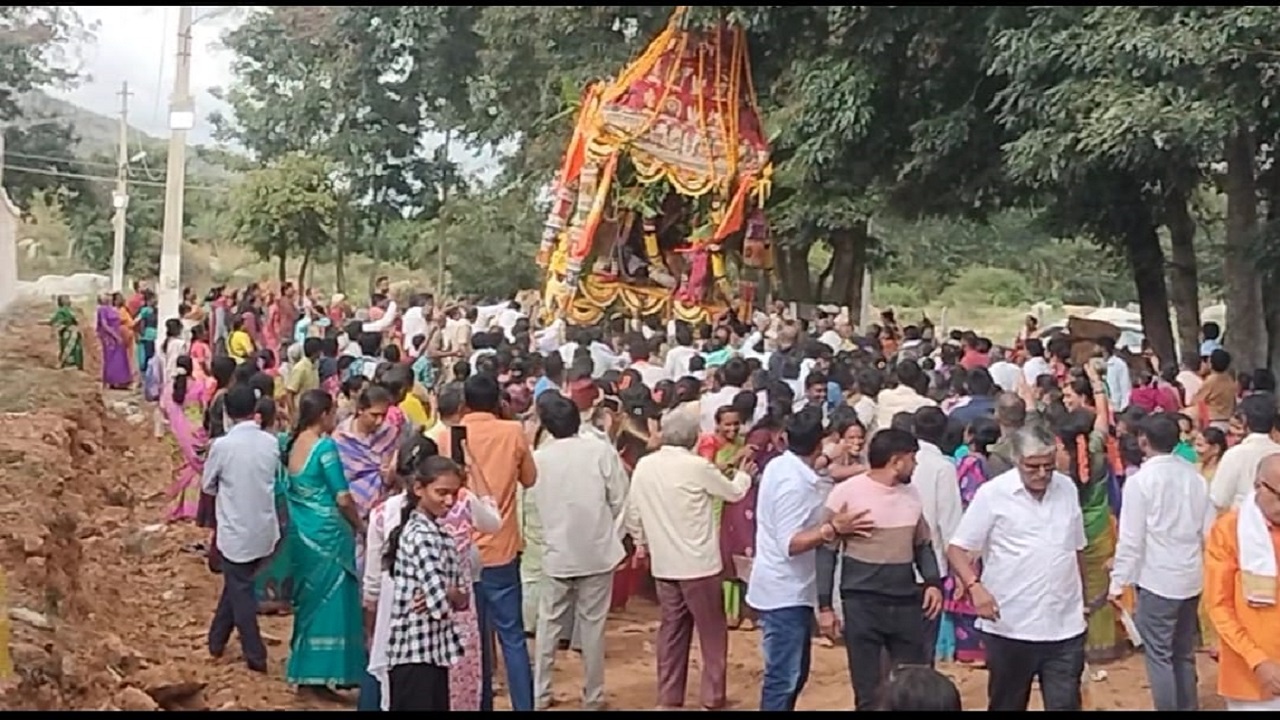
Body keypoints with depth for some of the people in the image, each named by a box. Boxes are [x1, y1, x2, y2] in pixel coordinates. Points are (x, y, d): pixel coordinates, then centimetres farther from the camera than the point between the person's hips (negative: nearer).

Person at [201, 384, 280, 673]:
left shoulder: (222, 445, -16)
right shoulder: (271, 443, -6)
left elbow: (207, 486, -2)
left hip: (235, 531, -4)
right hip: (264, 528, 4)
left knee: (241, 591, 6)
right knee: (237, 584, 21)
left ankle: (256, 656, 7)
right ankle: (217, 639, 34)